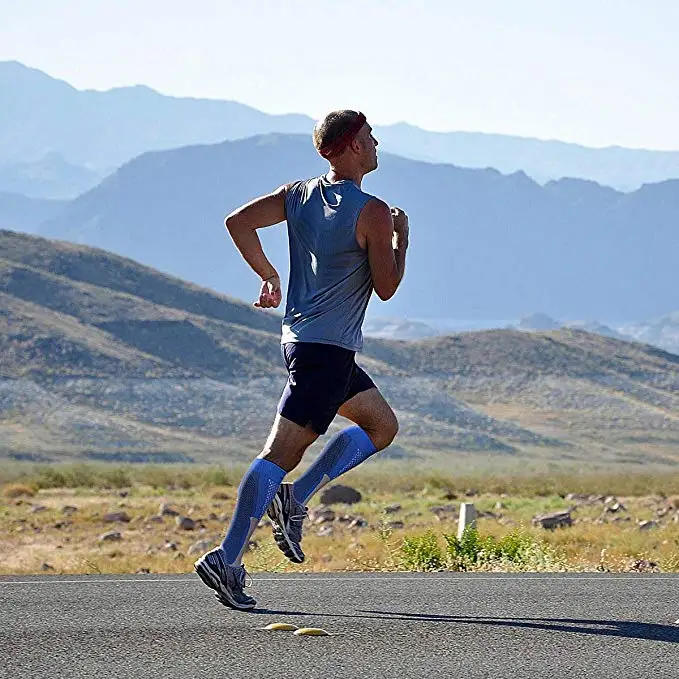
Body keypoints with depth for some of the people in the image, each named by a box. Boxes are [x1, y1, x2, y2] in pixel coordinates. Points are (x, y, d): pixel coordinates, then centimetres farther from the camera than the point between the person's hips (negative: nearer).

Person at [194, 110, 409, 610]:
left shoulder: (299, 195, 9)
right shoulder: (373, 213, -12)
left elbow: (238, 221, 6)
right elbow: (386, 288, -9)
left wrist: (268, 275, 15)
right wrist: (401, 237, 6)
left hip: (300, 337, 9)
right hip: (329, 347, -9)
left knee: (383, 426, 20)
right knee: (283, 451, -11)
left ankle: (295, 498, 8)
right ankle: (227, 560, -15)